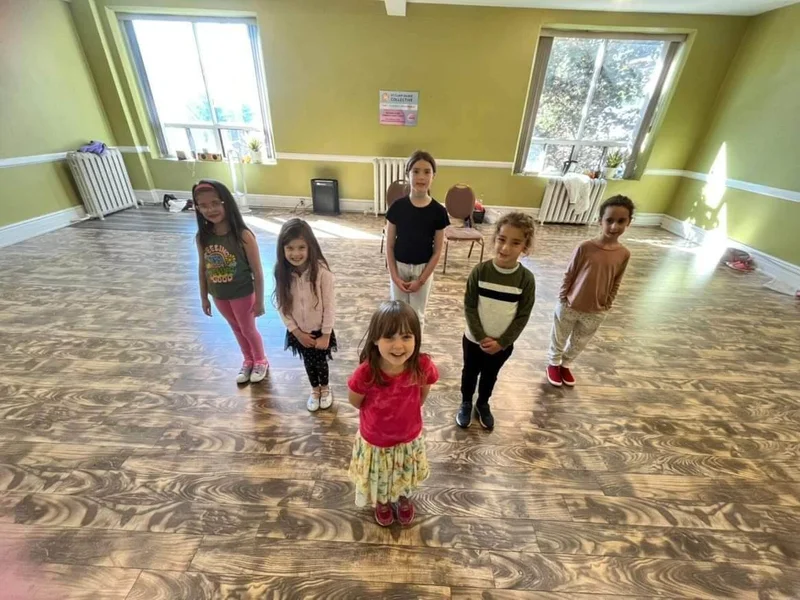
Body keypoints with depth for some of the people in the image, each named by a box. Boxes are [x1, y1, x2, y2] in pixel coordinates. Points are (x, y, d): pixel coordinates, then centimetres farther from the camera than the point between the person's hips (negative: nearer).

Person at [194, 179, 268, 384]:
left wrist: (259, 301, -12)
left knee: (248, 330, 15)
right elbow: (203, 268, 4)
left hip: (242, 294, -4)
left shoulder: (243, 235, -23)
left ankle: (261, 361, 41)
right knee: (237, 329, 23)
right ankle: (248, 361, 46)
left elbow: (257, 271, -17)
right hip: (219, 295, 5)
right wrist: (204, 297, 10)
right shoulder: (202, 237, -9)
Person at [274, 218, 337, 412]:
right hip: (298, 332, 3)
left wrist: (326, 334, -13)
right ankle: (315, 390, 50)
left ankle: (325, 388, 49)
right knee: (308, 362, 22)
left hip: (320, 330, -2)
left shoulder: (321, 271, -25)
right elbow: (281, 305, -7)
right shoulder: (281, 273, -15)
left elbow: (330, 305, -18)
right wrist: (296, 331, -8)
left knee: (321, 361, 18)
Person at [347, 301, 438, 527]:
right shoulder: (366, 373, -37)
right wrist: (379, 413, -4)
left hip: (409, 437, 2)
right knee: (379, 478, 31)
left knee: (405, 476, 33)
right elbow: (355, 401, -15)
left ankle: (403, 497, 68)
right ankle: (381, 502, 66)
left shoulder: (423, 366, -31)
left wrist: (407, 412, 1)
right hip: (375, 441, -1)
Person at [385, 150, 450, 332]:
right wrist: (394, 275, -10)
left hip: (423, 269, 0)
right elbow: (389, 245, -4)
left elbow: (437, 251, -7)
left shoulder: (438, 211, -11)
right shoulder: (397, 206, -10)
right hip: (399, 267, 1)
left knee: (417, 315, 13)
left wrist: (421, 279, -10)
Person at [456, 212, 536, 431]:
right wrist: (481, 337, -17)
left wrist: (501, 342, -13)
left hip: (503, 344, 1)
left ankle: (483, 404, 49)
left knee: (490, 376, 23)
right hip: (474, 339, 0)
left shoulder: (526, 279, -14)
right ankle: (466, 403, 46)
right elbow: (469, 307, -12)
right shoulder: (480, 271, -16)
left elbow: (523, 316, -9)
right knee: (470, 372, 21)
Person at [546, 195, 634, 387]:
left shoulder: (624, 254, -9)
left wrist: (606, 306, 3)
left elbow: (615, 284, 2)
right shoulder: (585, 247, -19)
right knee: (559, 338, 17)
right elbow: (568, 275, -9)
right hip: (570, 306, -3)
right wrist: (563, 299, -6)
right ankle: (553, 364, 42)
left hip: (596, 311, 3)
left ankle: (566, 364, 47)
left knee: (579, 343, 22)